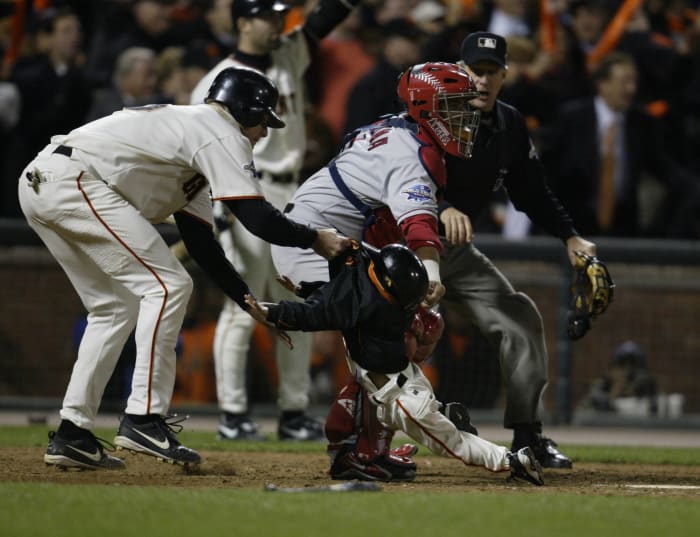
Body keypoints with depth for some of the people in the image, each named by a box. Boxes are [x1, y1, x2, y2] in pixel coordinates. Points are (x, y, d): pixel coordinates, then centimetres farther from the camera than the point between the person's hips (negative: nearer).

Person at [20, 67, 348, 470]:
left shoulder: (189, 127, 29)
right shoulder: (223, 135, 0)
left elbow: (200, 240, 28)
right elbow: (257, 217, -11)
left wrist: (250, 301, 26)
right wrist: (315, 239, 5)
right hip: (73, 180, -10)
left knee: (117, 306, 17)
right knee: (166, 285, -8)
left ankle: (72, 434, 14)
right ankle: (145, 419, -12)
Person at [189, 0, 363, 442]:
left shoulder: (291, 56, 12)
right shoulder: (219, 83, -7)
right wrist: (215, 219, -17)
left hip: (290, 197, 7)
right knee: (243, 309, -6)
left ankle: (295, 413, 15)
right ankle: (233, 414, -1)